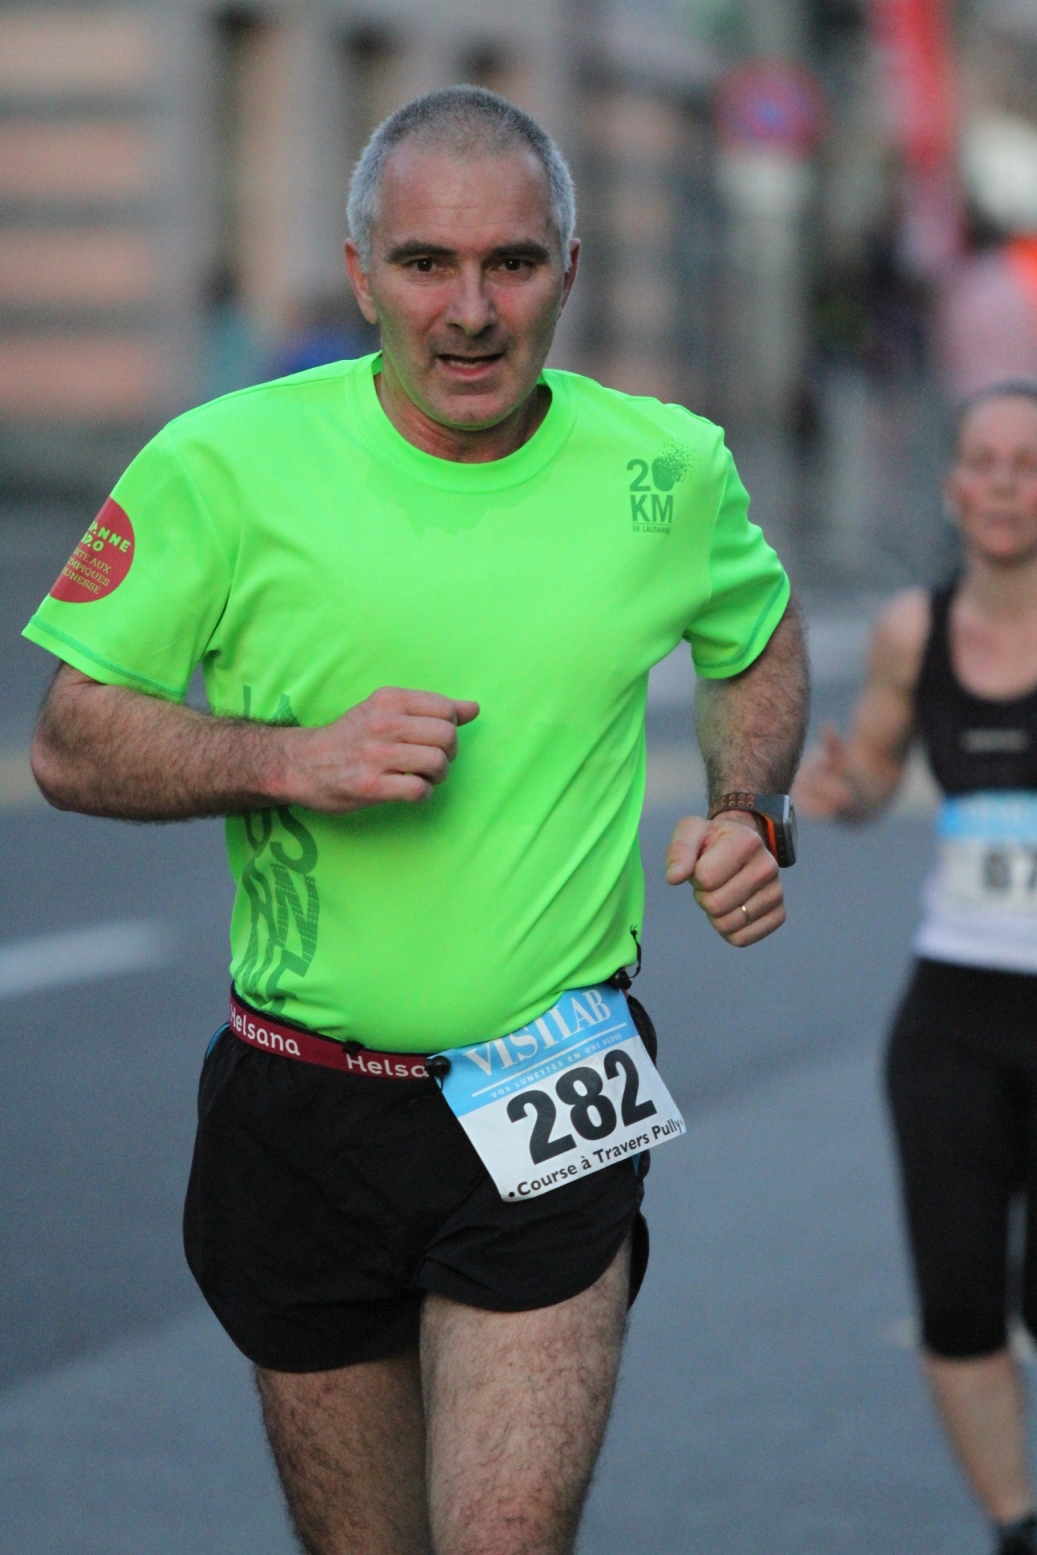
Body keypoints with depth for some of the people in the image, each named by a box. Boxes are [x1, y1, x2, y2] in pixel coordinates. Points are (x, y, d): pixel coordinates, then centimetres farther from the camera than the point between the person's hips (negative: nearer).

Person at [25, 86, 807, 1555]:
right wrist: (296, 759, -20)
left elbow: (762, 643, 20)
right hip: (300, 1112, 1)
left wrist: (742, 807, 2)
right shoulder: (224, 467, -8)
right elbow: (71, 744, -4)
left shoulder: (669, 469, -1)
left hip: (556, 1109, 0)